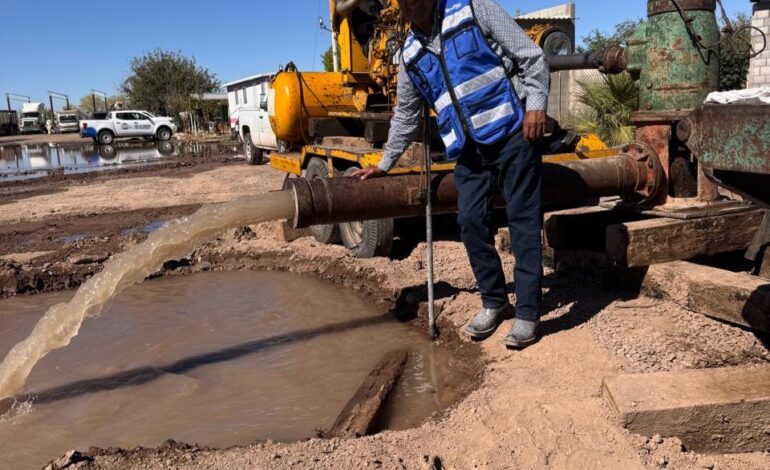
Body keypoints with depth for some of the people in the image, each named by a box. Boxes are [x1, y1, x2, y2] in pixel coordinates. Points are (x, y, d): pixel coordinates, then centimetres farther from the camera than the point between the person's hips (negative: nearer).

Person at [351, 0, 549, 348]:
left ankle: (528, 311, 2)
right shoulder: (410, 55, 14)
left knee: (523, 221, -5)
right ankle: (494, 301, 16)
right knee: (471, 222, -1)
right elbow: (405, 116, 24)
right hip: (469, 149, 5)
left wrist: (535, 103, -15)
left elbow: (530, 56, -1)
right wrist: (384, 164, 27)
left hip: (512, 132, -5)